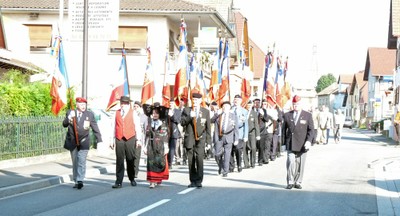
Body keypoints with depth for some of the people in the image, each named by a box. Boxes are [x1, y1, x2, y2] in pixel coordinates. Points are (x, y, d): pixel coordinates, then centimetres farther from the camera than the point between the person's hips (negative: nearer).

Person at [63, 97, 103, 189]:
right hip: (72, 142, 2)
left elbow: (95, 128, 3)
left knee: (81, 161, -13)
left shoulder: (90, 115, 2)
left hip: (83, 143, -2)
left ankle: (80, 180, -17)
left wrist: (99, 140, -3)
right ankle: (76, 181, 16)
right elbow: (64, 124, -2)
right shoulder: (70, 113, 5)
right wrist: (69, 118, -22)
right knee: (75, 162, 9)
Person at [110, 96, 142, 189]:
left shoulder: (133, 113, 6)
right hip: (119, 139, 2)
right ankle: (118, 182, -2)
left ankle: (132, 179, 22)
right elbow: (114, 127, 14)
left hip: (130, 139, -1)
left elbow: (137, 127, 4)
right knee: (119, 161, -2)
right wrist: (112, 140, 9)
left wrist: (138, 139, -3)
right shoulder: (117, 113, 13)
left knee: (130, 160, 5)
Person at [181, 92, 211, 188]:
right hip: (189, 139, 1)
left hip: (200, 140, -1)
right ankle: (193, 181, 12)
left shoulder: (206, 111, 8)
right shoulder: (186, 110, 9)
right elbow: (182, 123, 0)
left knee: (199, 159, -15)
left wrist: (208, 141, 6)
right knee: (191, 161, 3)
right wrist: (190, 117, -17)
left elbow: (208, 127, 9)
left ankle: (199, 181, -12)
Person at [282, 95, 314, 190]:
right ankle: (290, 182, -3)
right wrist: (285, 141, 10)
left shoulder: (307, 115, 5)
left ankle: (298, 182, 15)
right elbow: (284, 129, 15)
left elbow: (311, 129, 0)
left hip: (302, 145, 0)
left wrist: (308, 141, -14)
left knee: (300, 164, 4)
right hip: (291, 145, 0)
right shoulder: (287, 115, 10)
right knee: (290, 162, -12)